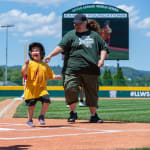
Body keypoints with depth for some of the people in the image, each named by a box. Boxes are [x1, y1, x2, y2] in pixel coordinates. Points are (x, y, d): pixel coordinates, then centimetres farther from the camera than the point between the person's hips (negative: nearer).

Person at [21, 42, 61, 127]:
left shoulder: (45, 65, 11)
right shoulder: (30, 63, 1)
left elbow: (51, 76, 15)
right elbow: (23, 73, -12)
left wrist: (56, 77, -5)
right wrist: (26, 65, -28)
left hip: (42, 88, 2)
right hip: (31, 89, -2)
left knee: (47, 100, -18)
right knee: (31, 105, -1)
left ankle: (41, 117, 4)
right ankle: (30, 120, 20)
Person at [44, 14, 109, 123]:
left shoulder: (94, 35, 16)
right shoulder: (71, 34, 8)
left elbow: (104, 48, 18)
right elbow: (61, 46, -5)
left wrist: (102, 59, -1)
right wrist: (50, 55, -20)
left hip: (91, 70, 2)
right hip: (72, 69, -2)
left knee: (92, 92, 5)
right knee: (70, 89, -15)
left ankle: (94, 115, 21)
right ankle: (73, 112, 7)